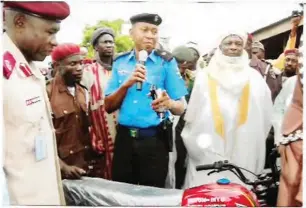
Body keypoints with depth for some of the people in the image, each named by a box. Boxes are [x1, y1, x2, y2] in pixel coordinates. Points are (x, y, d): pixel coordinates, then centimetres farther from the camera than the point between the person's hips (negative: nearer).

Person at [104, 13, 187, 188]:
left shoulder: (166, 62, -3)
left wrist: (169, 103, -29)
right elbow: (108, 106, 3)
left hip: (154, 139, -2)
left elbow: (182, 107, -6)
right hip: (124, 138, 3)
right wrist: (126, 84, -13)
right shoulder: (120, 62, 5)